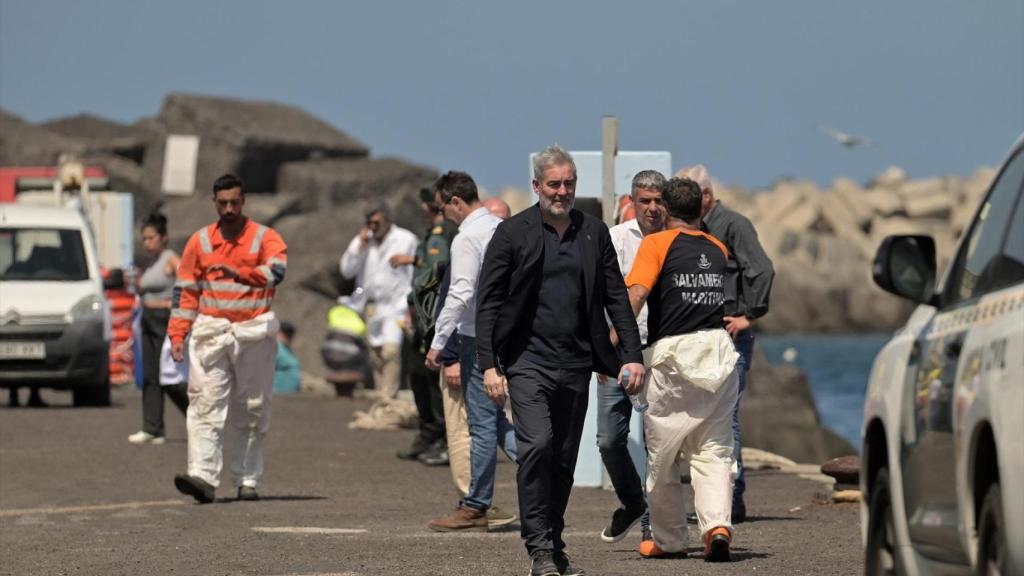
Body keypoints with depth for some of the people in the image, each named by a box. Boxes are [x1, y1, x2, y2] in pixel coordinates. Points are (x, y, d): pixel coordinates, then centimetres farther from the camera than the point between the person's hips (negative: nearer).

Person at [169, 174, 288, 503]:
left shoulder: (265, 238, 1)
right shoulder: (200, 241, 10)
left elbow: (276, 271, -19)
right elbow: (185, 289, 12)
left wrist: (238, 273, -35)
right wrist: (177, 333, 4)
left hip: (254, 333, -1)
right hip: (211, 331, 1)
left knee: (252, 411, 4)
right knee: (205, 405, -11)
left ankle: (248, 481, 11)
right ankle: (203, 477, -20)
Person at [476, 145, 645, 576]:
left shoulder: (594, 233, 9)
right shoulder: (512, 233, -2)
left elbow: (616, 297, 11)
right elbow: (488, 302, -2)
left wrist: (632, 356, 0)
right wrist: (489, 365, -11)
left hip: (575, 363, 4)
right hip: (528, 360, -4)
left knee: (564, 459, 8)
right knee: (537, 445, -18)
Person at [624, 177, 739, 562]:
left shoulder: (657, 244, -1)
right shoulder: (718, 249, 15)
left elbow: (637, 292, -14)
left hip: (672, 353, -4)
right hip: (719, 347, 4)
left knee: (662, 453, 9)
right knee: (714, 450, 8)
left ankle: (668, 540, 15)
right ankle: (718, 523, -13)